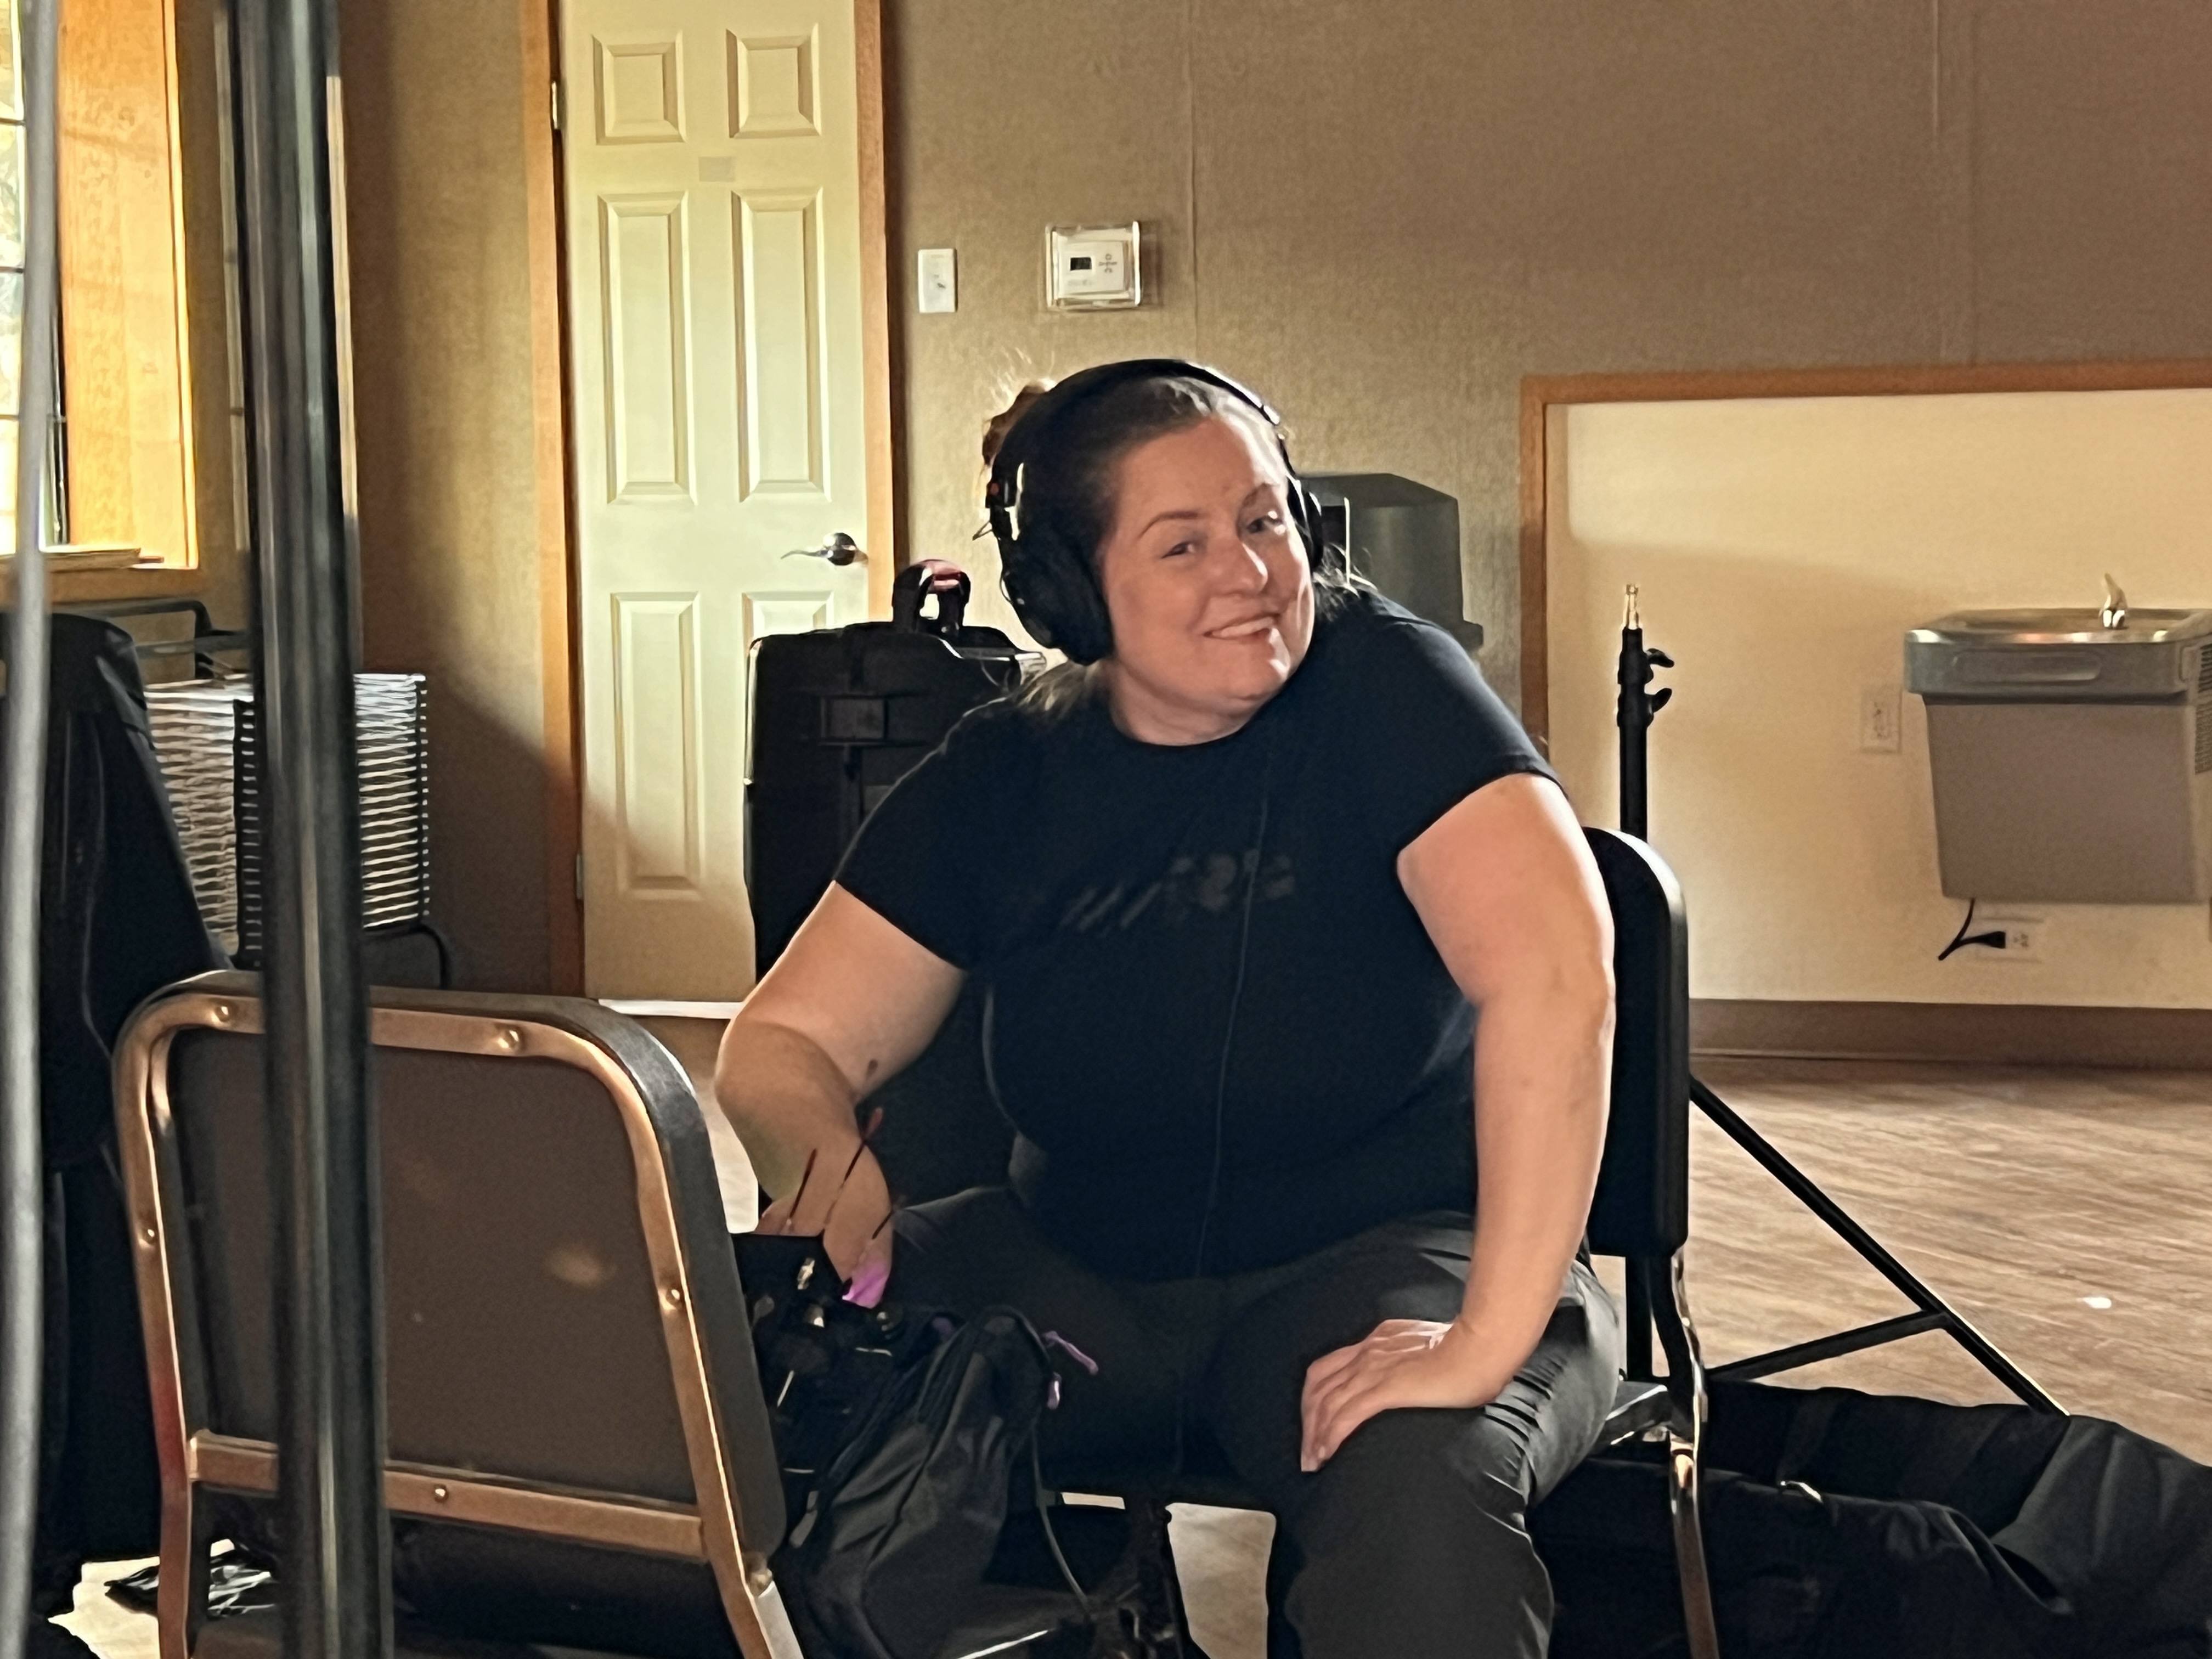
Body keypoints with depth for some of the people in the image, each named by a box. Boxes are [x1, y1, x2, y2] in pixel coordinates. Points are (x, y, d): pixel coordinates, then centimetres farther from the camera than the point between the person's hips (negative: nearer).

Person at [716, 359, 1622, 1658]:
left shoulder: (1385, 688, -13)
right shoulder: (1003, 779, 2)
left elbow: (1554, 966, -28)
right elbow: (786, 1043, 4)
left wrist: (1487, 1343, -35)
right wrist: (822, 1157, -22)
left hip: (1382, 1257, -4)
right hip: (1076, 1274, 5)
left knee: (1418, 1492, -39)